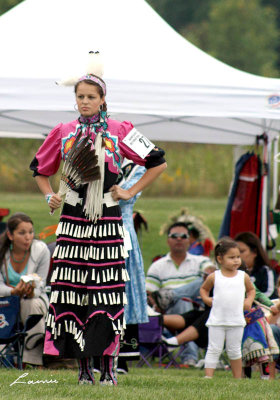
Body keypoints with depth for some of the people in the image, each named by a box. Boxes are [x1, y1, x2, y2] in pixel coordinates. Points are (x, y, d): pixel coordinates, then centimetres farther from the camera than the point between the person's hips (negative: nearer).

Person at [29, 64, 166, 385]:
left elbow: (157, 163, 8)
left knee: (107, 292, -6)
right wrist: (49, 196, 8)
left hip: (107, 220, -2)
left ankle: (108, 367, -1)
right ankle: (83, 368, 3)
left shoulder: (119, 132, 3)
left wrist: (131, 192, 2)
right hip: (72, 219, 2)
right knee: (71, 289, -3)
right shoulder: (63, 133, 9)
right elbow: (40, 169, 24)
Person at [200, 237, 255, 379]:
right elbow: (203, 289, 16)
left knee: (234, 351, 10)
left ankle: (238, 378, 20)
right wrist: (206, 299, -2)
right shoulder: (214, 277, 0)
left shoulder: (243, 276, 5)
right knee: (214, 350, -3)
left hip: (236, 321, 2)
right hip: (217, 320, -2)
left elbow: (251, 290, 21)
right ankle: (208, 376, -3)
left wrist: (248, 301, 3)